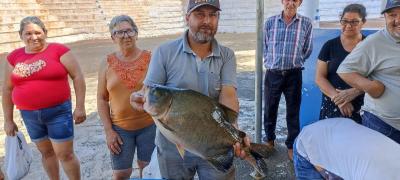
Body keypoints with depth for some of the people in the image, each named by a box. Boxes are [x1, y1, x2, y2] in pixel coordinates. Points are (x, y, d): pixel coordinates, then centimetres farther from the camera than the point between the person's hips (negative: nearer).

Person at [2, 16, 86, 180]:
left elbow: (77, 76, -9)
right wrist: (8, 120, 11)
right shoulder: (14, 57, 5)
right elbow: (7, 89, 10)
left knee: (65, 155, 1)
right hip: (29, 115, 5)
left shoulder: (58, 50, -8)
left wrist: (80, 106, -13)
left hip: (59, 111, -4)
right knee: (46, 152, 19)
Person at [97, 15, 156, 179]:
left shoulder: (150, 59, -5)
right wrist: (108, 130, -3)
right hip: (120, 128, 1)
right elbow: (102, 98, 2)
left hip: (149, 125, -1)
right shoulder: (107, 63, -1)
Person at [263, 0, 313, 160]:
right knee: (270, 109, 12)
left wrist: (293, 62, 7)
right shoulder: (270, 22, 2)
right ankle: (269, 139, 32)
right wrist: (271, 62, 4)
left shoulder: (306, 24, 0)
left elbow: (307, 50, 7)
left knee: (293, 112, 7)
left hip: (293, 75, -1)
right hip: (272, 74, 1)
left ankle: (292, 145, 22)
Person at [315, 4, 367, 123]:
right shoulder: (330, 45, 2)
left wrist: (354, 92, -20)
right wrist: (337, 97, -15)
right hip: (332, 105, 0)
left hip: (362, 106, 0)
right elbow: (319, 78, -2)